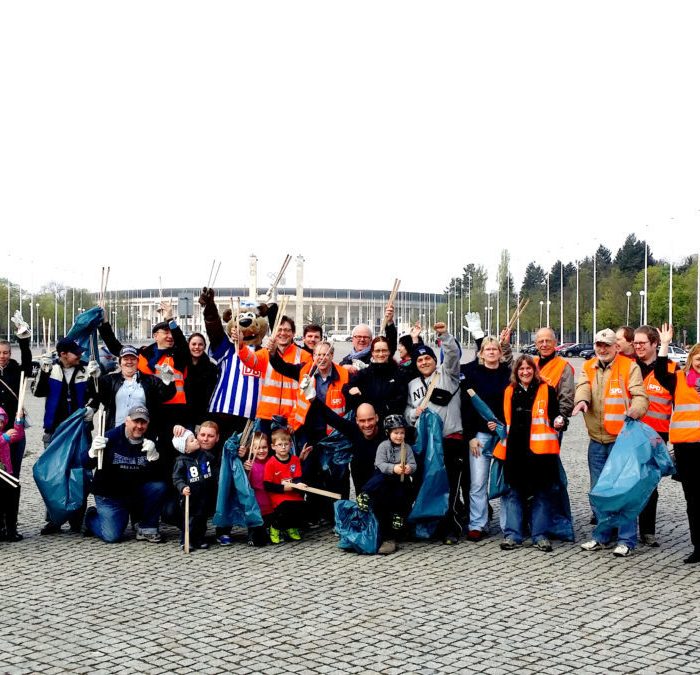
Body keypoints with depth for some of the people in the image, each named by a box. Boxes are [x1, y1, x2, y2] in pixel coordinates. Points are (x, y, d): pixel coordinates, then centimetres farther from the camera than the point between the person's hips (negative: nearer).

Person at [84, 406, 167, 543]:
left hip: (136, 493, 3)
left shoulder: (150, 442, -5)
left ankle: (147, 528, -3)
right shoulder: (112, 437, -13)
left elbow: (158, 475, -12)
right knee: (111, 536, -15)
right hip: (109, 495, -3)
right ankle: (91, 517, 20)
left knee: (159, 486, -24)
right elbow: (87, 465, -12)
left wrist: (153, 456, -30)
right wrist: (93, 453, -33)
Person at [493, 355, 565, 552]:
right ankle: (512, 534, 10)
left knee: (540, 495, 4)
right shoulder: (509, 391, 14)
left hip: (539, 450, -3)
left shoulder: (547, 390, 4)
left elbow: (554, 415, 5)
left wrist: (558, 422, -16)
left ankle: (540, 535, 11)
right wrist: (496, 426, 7)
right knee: (514, 493, 5)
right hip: (514, 450, 3)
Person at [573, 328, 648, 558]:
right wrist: (582, 400, -30)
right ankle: (602, 536, 25)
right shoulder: (588, 368, 10)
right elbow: (583, 387, -7)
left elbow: (640, 396, -9)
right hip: (596, 440, 5)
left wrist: (635, 409, -32)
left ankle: (626, 539, 5)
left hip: (621, 438, -5)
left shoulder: (629, 367, -2)